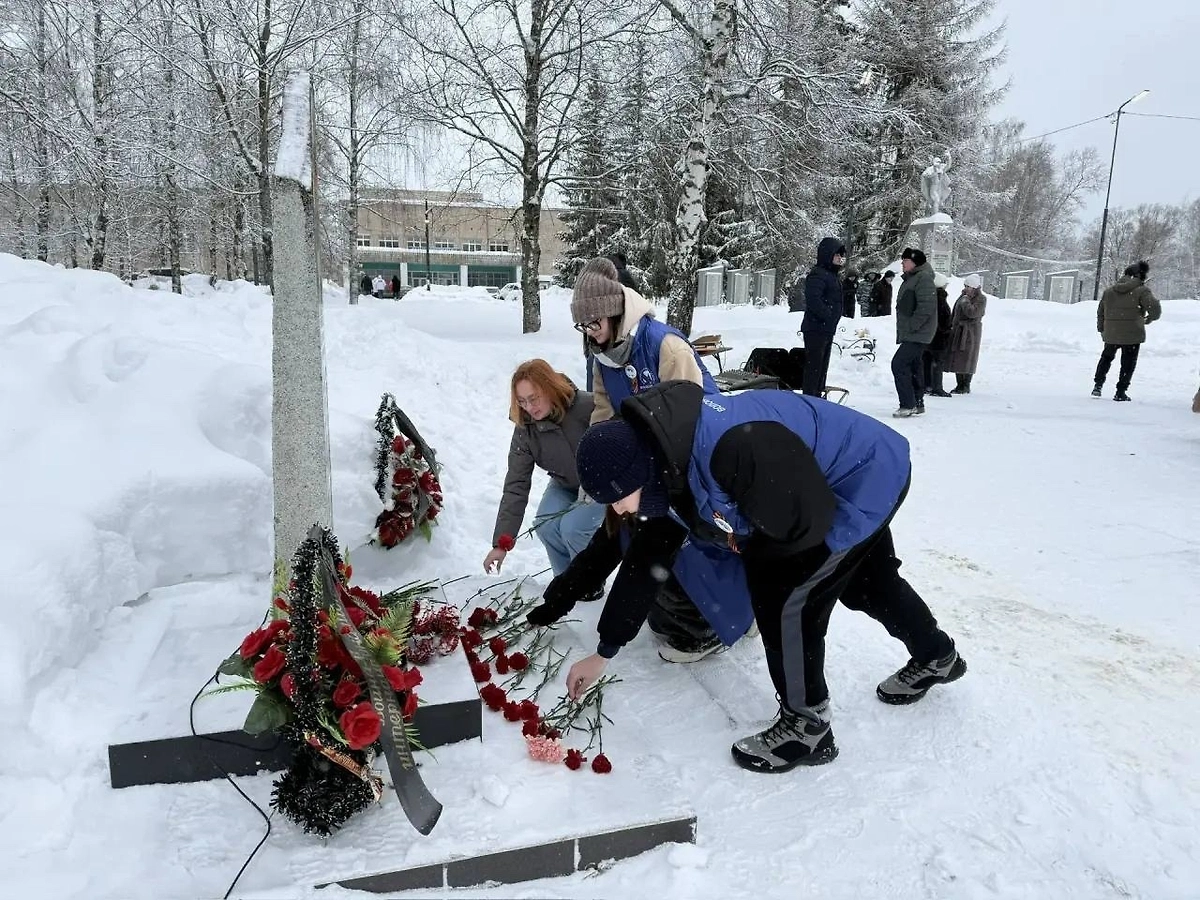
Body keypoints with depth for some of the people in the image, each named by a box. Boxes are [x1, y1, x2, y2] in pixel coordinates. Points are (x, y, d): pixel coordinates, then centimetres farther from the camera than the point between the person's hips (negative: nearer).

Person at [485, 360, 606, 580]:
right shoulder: (524, 429, -16)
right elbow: (516, 486, -16)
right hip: (565, 485, 4)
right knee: (545, 526, -20)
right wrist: (501, 543, -19)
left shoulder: (588, 406, -31)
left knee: (573, 526, -25)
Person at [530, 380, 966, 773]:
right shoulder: (662, 470, -10)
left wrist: (751, 550, -11)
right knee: (867, 584, 27)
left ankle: (805, 726, 8)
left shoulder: (730, 447, -42)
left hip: (868, 477, -9)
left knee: (783, 593, -12)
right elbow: (643, 561, -1)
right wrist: (602, 653, 4)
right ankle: (937, 657, 55)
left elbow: (807, 521, -33)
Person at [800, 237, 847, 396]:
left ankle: (817, 397, 23)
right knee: (814, 366, -9)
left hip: (827, 330, 10)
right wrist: (828, 315, -21)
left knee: (822, 366, 15)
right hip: (816, 329, -10)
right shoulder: (817, 275, -14)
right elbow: (813, 300, -26)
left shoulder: (832, 275, 19)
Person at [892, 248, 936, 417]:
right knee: (913, 367, 15)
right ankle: (918, 404, 23)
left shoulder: (923, 278, -14)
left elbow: (926, 307, -22)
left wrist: (911, 326, -21)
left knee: (899, 364, -15)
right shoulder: (909, 279, 18)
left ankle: (908, 405, -13)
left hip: (917, 334, -10)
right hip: (910, 334, 11)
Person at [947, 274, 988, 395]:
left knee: (967, 358, -5)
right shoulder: (963, 296, 13)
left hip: (970, 332, -7)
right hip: (958, 331, 7)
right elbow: (955, 313, 19)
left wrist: (965, 301, -15)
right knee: (957, 358, 6)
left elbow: (972, 313, -23)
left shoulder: (981, 299, -8)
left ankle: (966, 386, 2)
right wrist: (951, 325, 14)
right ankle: (959, 384, 14)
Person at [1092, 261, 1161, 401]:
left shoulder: (1109, 291, 6)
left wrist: (1101, 329, 25)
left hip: (1111, 334, 4)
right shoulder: (1141, 291, -10)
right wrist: (1149, 319, 2)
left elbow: (1100, 311, 14)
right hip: (1132, 335, -4)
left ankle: (1098, 385, 19)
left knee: (1106, 357, 24)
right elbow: (1155, 308, -19)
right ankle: (1121, 392, 6)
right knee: (1128, 363, 7)